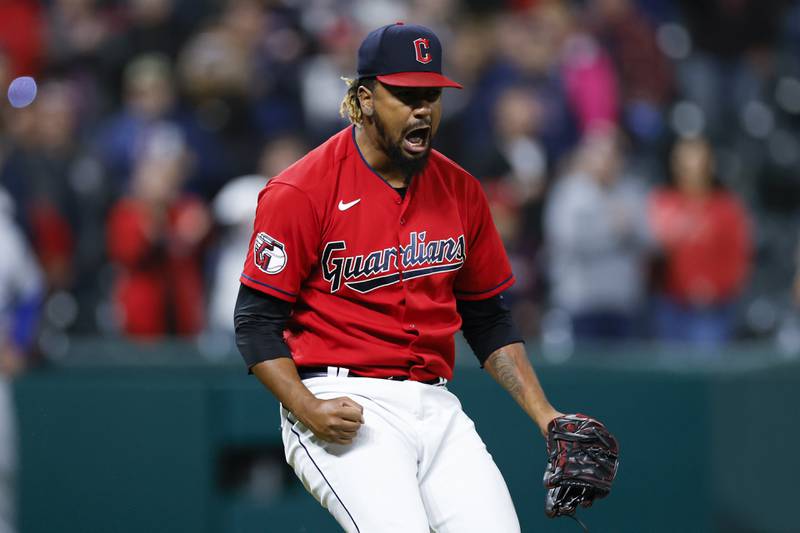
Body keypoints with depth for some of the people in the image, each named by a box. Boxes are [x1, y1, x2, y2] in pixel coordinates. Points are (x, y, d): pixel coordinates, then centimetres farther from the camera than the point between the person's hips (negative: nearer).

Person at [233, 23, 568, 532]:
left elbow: (489, 318, 19)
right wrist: (307, 408, -19)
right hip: (343, 407, -5)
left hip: (435, 406, 6)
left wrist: (543, 413, 8)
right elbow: (257, 322, -5)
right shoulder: (302, 192, -6)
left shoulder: (461, 191, 11)